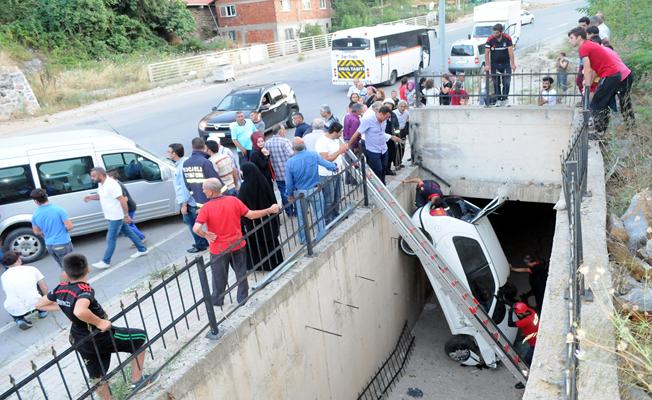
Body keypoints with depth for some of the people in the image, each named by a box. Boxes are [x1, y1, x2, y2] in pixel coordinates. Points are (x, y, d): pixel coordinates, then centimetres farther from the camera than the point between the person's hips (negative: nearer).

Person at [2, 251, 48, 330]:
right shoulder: (32, 269, 4)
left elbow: (7, 296, 22)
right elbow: (44, 288, 6)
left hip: (15, 311, 1)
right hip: (35, 305, -1)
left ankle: (19, 319, 11)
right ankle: (42, 311, 29)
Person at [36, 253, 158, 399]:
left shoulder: (60, 289, -5)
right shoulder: (85, 289, -27)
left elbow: (39, 304, 12)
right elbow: (80, 311, -48)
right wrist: (100, 322, -33)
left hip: (80, 341, 7)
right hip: (100, 338, -7)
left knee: (98, 377, 23)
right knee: (141, 337, 13)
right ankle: (137, 381, 21)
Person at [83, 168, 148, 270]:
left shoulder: (111, 185, -26)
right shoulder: (101, 184, 5)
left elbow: (122, 200, -26)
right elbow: (101, 196, 25)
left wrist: (126, 215, -24)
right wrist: (91, 197, 6)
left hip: (116, 217, -10)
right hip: (112, 216, 10)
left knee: (111, 239, -1)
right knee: (129, 232, 18)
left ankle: (105, 262, 8)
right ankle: (142, 249, 29)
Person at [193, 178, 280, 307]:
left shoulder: (206, 208, -16)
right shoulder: (233, 200, -8)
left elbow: (196, 228, -27)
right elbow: (251, 215, -6)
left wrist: (206, 235, -8)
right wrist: (269, 210, 3)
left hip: (219, 249, -2)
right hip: (237, 245, 2)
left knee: (219, 277, 16)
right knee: (241, 273, 19)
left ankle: (217, 302, 32)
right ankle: (243, 299, 29)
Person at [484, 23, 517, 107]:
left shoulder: (507, 38, -9)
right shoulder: (490, 39, -10)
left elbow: (510, 51, -13)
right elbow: (486, 52, -10)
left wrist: (513, 64, -19)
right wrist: (487, 65, -19)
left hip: (506, 63, 0)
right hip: (494, 64, 0)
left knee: (506, 82, -4)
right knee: (496, 83, 2)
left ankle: (504, 100, 7)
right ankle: (498, 100, 10)